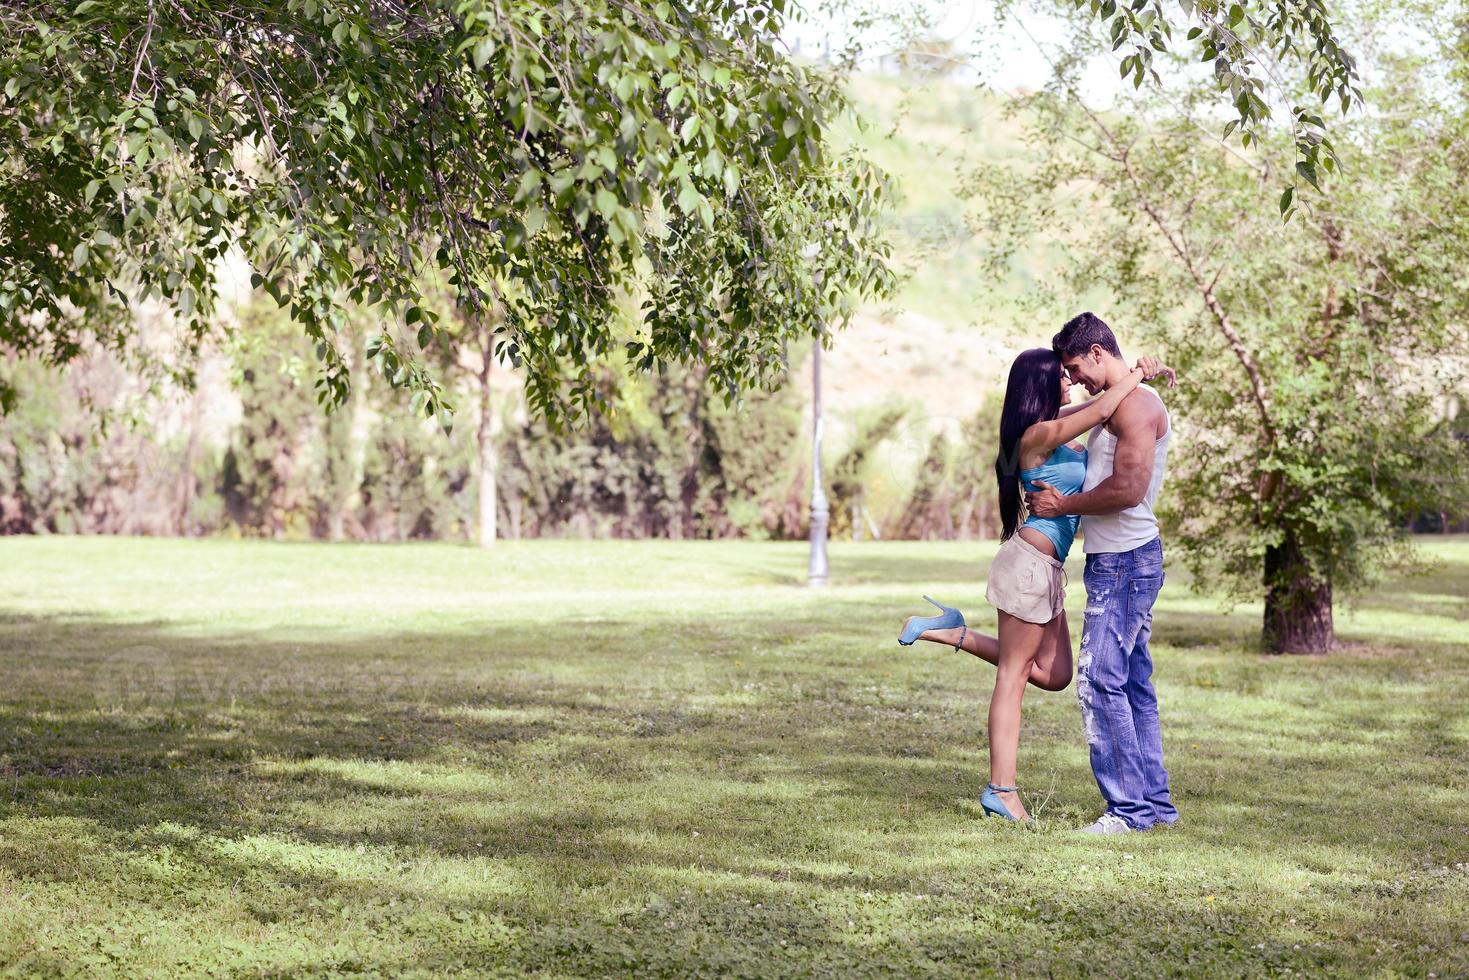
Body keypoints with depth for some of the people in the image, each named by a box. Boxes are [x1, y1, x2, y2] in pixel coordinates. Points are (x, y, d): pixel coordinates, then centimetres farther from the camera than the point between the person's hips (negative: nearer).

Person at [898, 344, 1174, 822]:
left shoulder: (1056, 428, 13)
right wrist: (1136, 375, -9)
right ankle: (1002, 789, 0)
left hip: (1046, 568, 9)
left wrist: (1142, 374, 9)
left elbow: (1097, 408, 26)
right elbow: (1101, 411, -25)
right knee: (1013, 674, -4)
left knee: (1053, 674, 13)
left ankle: (957, 634, 16)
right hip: (1029, 563, -9)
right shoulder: (1038, 434, -14)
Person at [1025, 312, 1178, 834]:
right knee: (1133, 684, 12)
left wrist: (1063, 505, -12)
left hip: (1125, 560, -11)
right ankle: (1154, 800, 17)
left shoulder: (1137, 404, -15)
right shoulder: (1118, 405, 18)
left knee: (1101, 682, -11)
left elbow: (1127, 490, -23)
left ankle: (1129, 806, -9)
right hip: (1117, 560, 11)